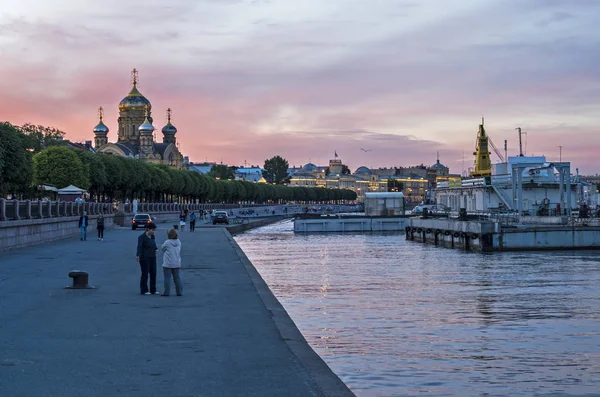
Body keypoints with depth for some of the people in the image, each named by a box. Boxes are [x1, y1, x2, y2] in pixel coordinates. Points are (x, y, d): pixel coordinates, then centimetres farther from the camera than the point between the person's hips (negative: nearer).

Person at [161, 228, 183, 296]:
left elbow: (162, 249, 0)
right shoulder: (179, 242, 3)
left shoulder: (167, 242, -14)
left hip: (168, 264, -5)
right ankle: (179, 292, 12)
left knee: (167, 277, 1)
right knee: (177, 277, 11)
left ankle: (166, 292, 1)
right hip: (177, 263, 5)